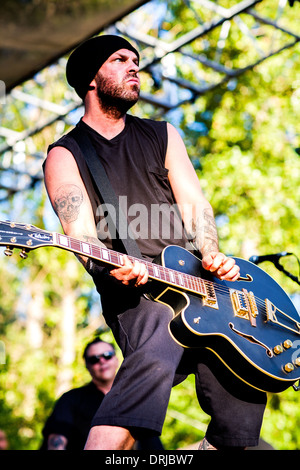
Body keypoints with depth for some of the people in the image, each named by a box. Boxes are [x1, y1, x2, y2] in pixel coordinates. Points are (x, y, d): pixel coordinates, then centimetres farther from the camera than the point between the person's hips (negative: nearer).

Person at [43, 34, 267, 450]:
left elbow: (195, 204, 10)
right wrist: (112, 268, -28)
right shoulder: (65, 156, 8)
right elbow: (83, 236, -5)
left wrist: (212, 256, -10)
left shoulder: (162, 135, 21)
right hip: (136, 294, -4)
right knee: (155, 360, -36)